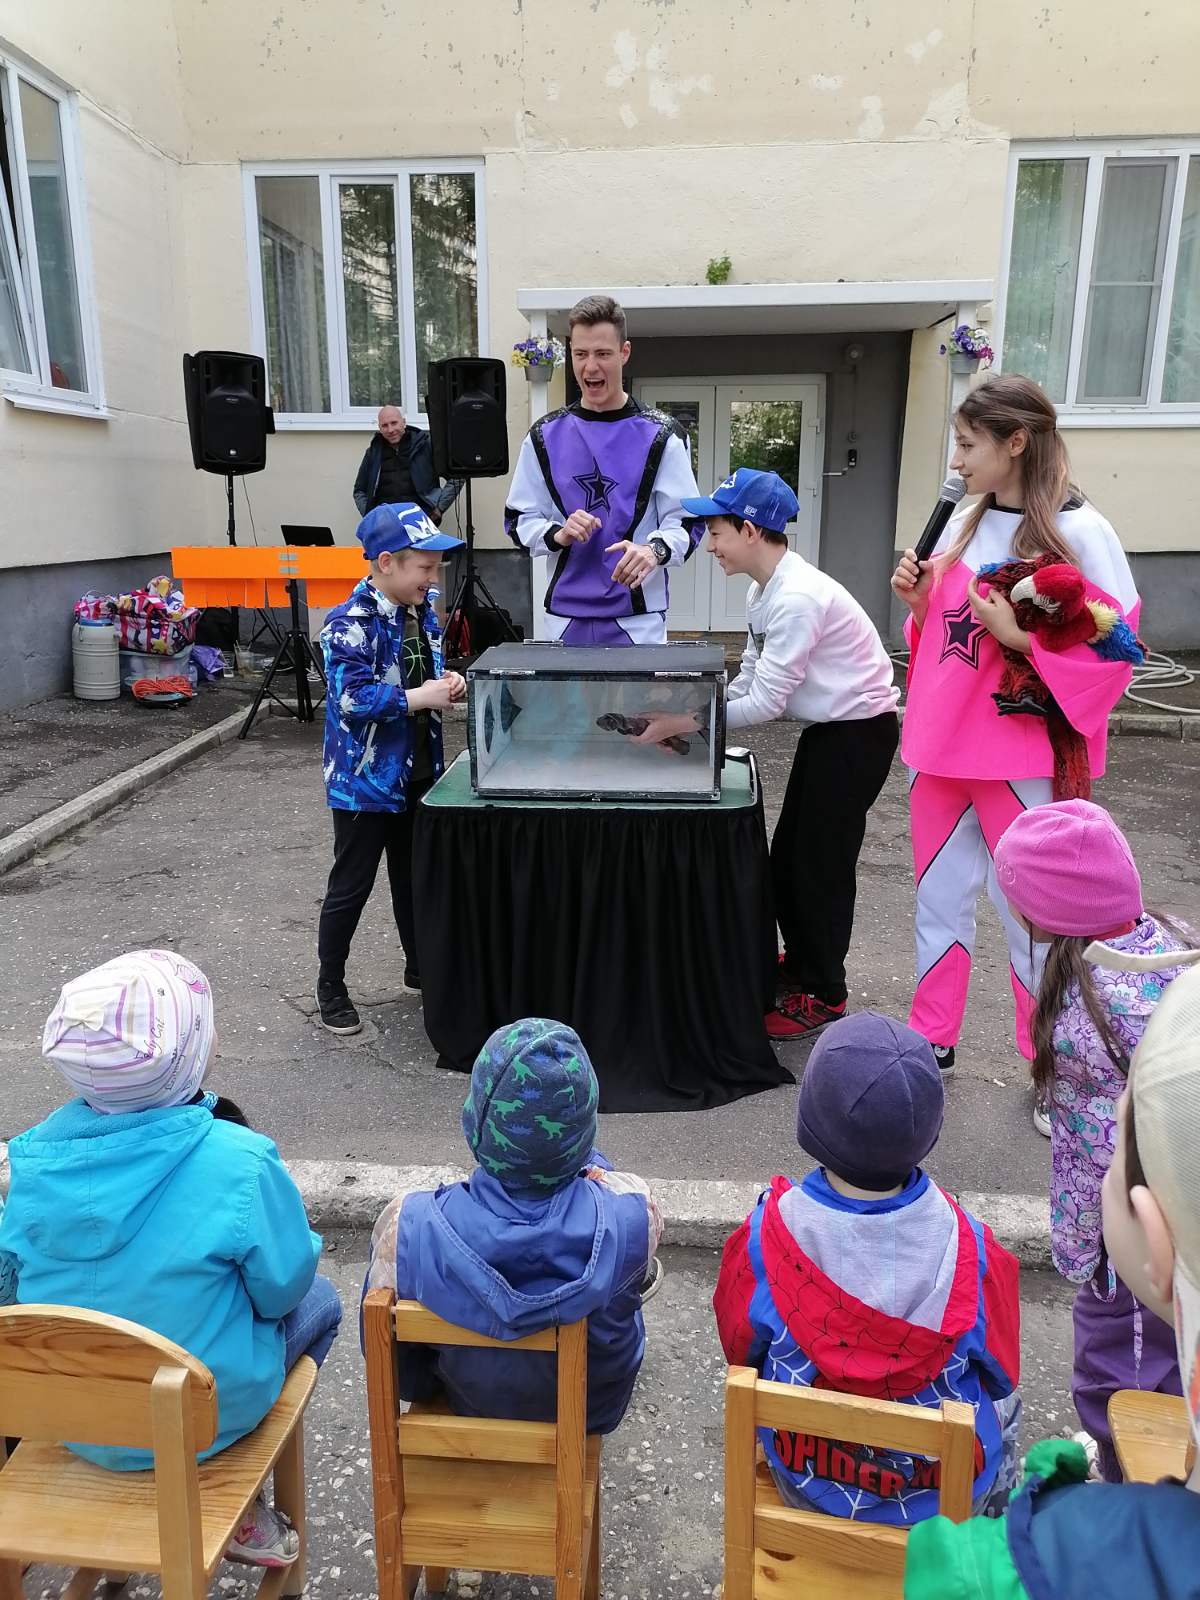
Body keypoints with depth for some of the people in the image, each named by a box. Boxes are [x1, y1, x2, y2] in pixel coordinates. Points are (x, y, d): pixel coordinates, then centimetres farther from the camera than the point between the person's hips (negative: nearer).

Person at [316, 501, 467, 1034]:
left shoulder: (422, 612, 6)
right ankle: (331, 988, 21)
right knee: (351, 887, 5)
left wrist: (449, 683, -3)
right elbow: (351, 697, -27)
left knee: (414, 877, 20)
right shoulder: (350, 624, -19)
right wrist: (420, 698, -25)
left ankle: (419, 970, 37)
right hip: (365, 779, -8)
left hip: (418, 774, 8)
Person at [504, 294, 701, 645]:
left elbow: (685, 521, -3)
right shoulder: (545, 436, 9)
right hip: (564, 617, 2)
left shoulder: (661, 435, 2)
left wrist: (655, 550, -25)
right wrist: (558, 534, -12)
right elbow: (518, 520, 10)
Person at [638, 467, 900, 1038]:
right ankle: (800, 961, 34)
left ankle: (822, 994, 13)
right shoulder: (763, 591, 4)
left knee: (820, 862, -2)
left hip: (859, 732, -9)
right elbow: (749, 678, 9)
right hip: (825, 729, 10)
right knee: (787, 855, 15)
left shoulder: (797, 597, -27)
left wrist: (683, 724, -22)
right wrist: (694, 715, -4)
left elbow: (766, 702, -26)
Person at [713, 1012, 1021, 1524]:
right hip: (950, 1499, 0)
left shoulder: (764, 1236, -27)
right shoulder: (966, 1246, -27)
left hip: (806, 1483, 1)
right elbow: (1002, 1373, -9)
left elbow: (741, 1351, -8)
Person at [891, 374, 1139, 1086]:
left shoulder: (1080, 533, -11)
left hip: (1022, 758, -6)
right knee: (939, 898, 15)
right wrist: (919, 599, -1)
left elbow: (1113, 651, -12)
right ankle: (933, 1040, 31)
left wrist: (1019, 637, -22)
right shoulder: (963, 522, 8)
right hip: (940, 746, 6)